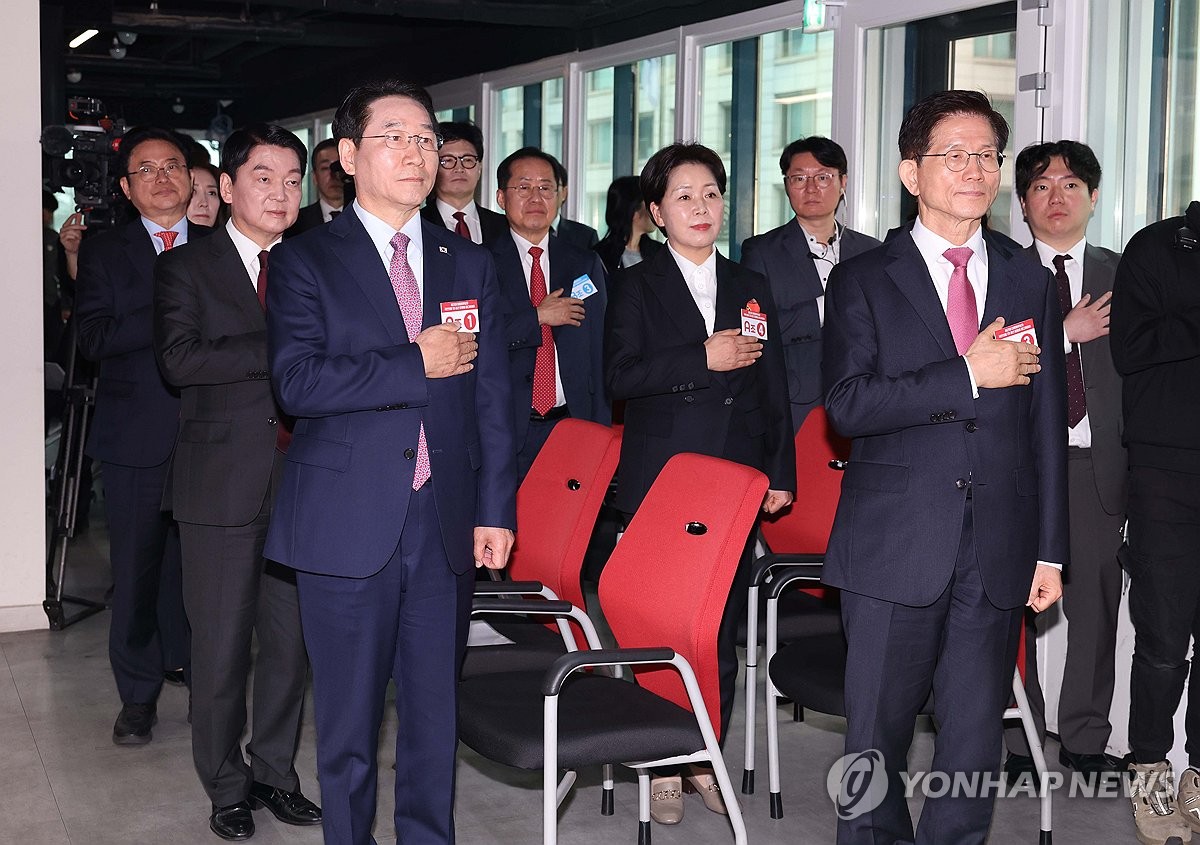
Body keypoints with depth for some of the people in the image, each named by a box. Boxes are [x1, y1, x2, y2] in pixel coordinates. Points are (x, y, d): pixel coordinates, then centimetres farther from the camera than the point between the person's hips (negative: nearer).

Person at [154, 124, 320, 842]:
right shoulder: (186, 268, 2)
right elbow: (180, 360, -15)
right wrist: (284, 348, -18)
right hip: (222, 484, -3)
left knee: (292, 640, 10)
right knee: (222, 646, 5)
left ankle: (275, 771, 27)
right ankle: (227, 787, 21)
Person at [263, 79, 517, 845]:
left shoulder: (470, 264, 12)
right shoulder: (306, 261, 0)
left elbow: (493, 396, 8)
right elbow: (297, 382, -15)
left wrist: (496, 507, 2)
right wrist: (416, 364, -15)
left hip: (446, 523, 3)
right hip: (348, 523, -3)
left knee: (437, 707, 11)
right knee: (350, 714, 7)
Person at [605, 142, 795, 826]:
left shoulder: (752, 289, 14)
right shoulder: (638, 287, 4)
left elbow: (774, 390, 13)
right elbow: (621, 375, -9)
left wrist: (782, 472, 7)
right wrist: (703, 358, -17)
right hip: (659, 479, -3)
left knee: (723, 623, 5)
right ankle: (663, 765, 10)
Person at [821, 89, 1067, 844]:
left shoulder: (1030, 283, 12)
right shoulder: (863, 280, 3)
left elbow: (1047, 424, 11)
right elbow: (849, 405, -11)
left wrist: (1051, 548, 8)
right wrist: (968, 374, -15)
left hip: (997, 552, 3)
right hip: (894, 549, -2)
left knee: (976, 740, 8)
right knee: (878, 733, 6)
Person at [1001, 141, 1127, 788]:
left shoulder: (1124, 276, 12)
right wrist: (1064, 332, -11)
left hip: (1098, 465, 2)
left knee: (1095, 605, 6)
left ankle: (1085, 740, 19)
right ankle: (1017, 743, 13)